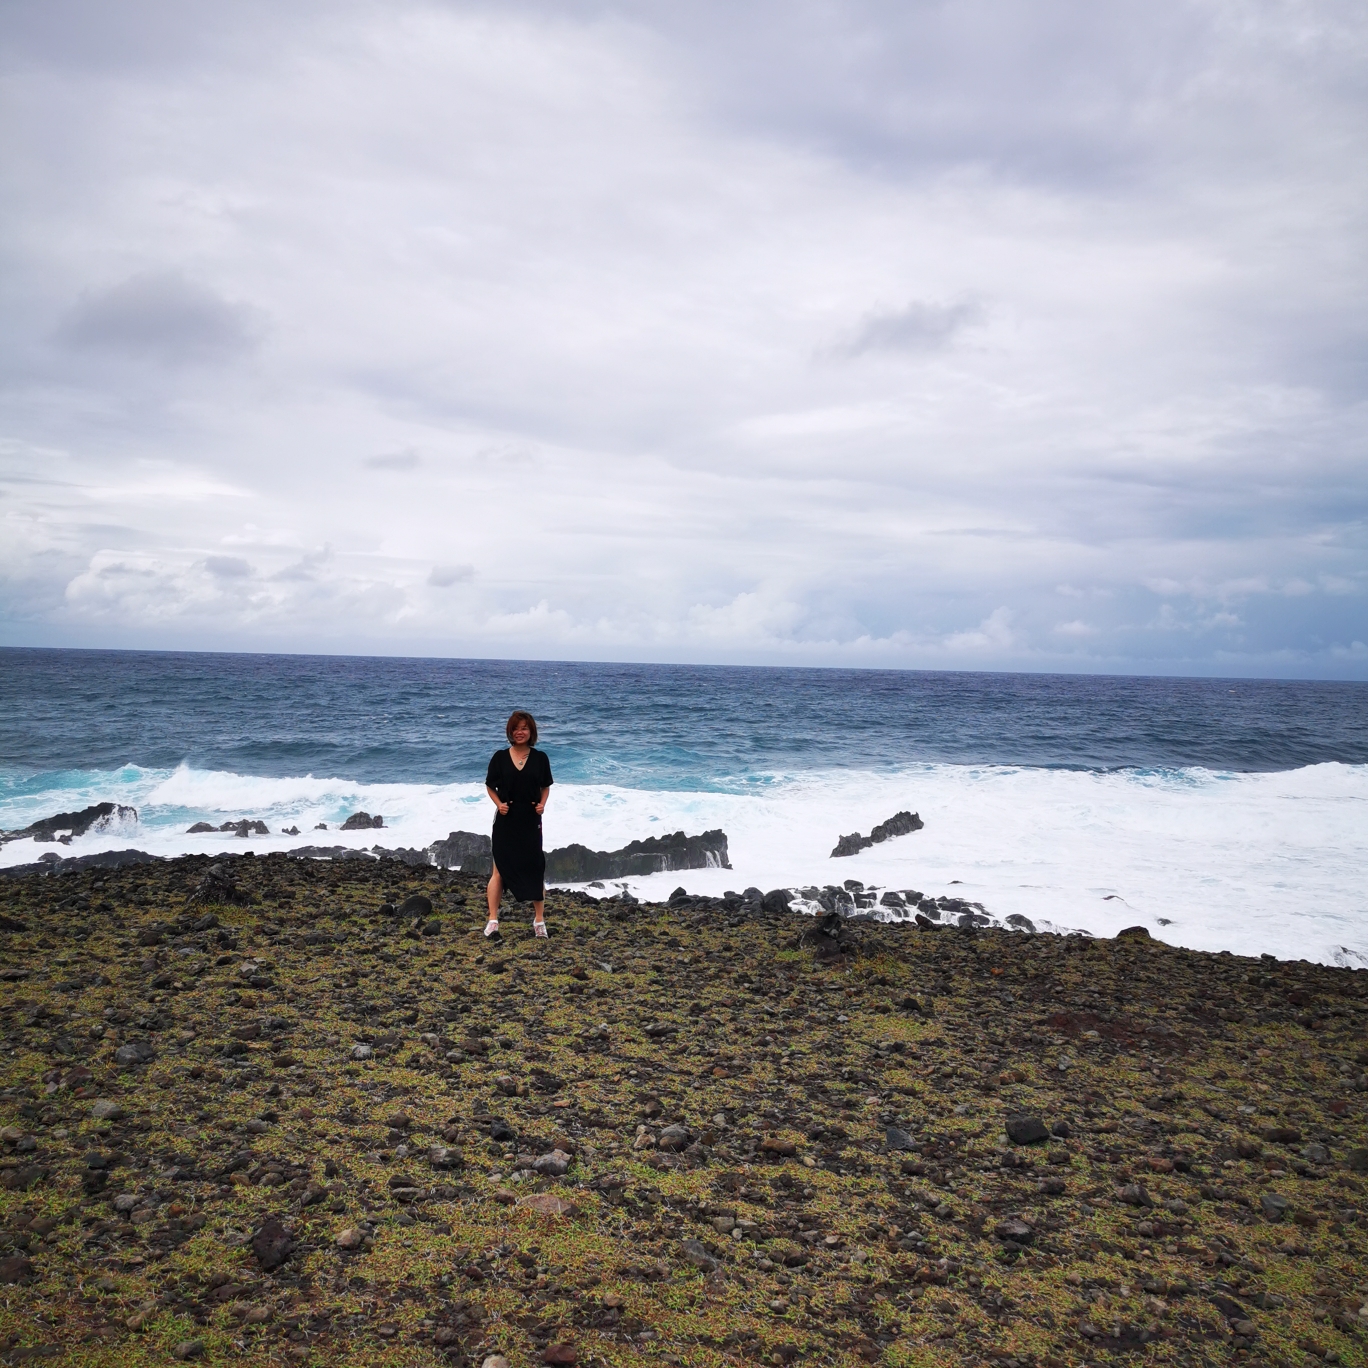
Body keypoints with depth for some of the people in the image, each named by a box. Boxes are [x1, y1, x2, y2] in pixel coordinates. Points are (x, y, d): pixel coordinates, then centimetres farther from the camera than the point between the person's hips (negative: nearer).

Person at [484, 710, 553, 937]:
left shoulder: (540, 758, 0)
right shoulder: (500, 757, -2)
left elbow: (545, 786, 9)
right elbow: (490, 786, 7)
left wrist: (542, 804, -8)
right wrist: (498, 804, -9)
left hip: (531, 820, 1)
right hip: (506, 820, 0)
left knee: (535, 868, 5)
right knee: (500, 869, 3)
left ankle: (539, 920, 16)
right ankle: (493, 920, 9)